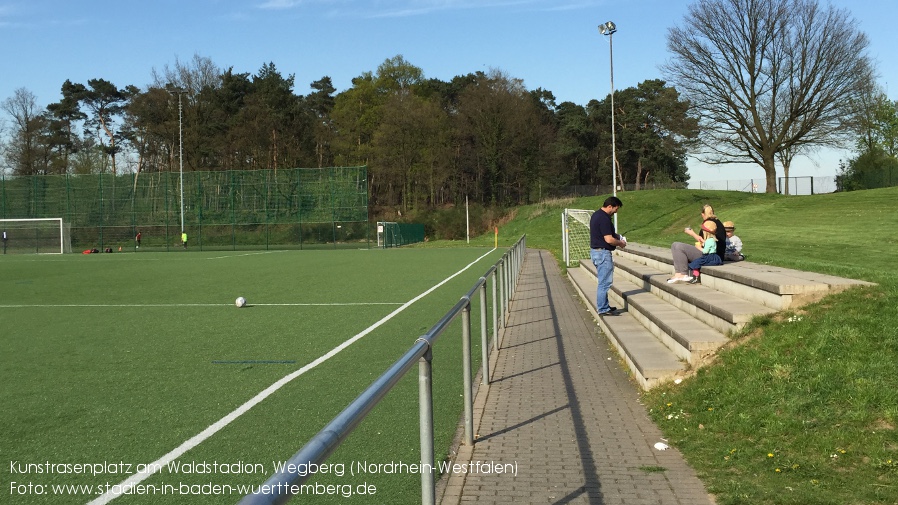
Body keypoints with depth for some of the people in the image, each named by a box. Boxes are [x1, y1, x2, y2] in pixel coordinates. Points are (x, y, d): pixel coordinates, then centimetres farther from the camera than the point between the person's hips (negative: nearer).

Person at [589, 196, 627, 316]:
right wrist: (620, 243, -6)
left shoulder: (596, 214, 12)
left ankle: (602, 305, 25)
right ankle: (603, 309, 1)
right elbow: (609, 239, -24)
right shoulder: (604, 218, -21)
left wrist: (615, 235, 14)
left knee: (603, 281, 18)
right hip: (603, 253, -11)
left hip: (596, 251, 11)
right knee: (605, 282, -4)